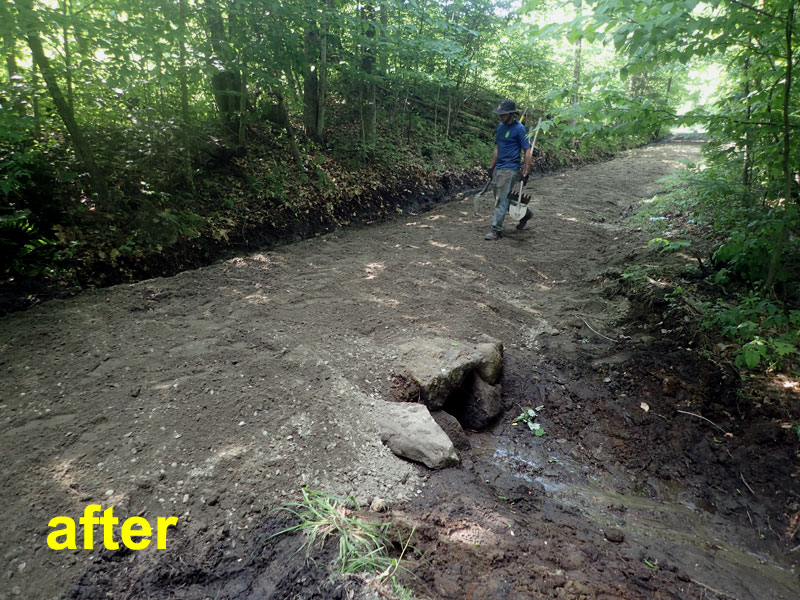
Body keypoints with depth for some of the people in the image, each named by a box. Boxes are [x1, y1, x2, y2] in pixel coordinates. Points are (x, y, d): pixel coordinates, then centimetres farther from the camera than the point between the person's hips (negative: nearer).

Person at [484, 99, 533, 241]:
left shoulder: (519, 129, -11)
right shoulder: (500, 126, 11)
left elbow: (527, 151, -10)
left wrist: (526, 173, -13)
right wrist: (491, 167, 18)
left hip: (510, 170, -8)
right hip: (498, 168, 8)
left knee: (502, 200, -7)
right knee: (499, 196, 15)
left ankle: (496, 230, -1)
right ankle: (524, 213, 33)